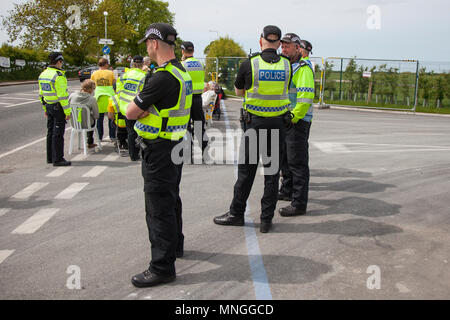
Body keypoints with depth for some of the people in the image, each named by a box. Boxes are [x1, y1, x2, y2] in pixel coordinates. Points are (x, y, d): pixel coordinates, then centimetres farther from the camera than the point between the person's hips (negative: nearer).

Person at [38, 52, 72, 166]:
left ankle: (50, 157, 23)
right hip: (58, 107, -9)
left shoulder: (43, 74, 10)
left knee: (51, 132, 15)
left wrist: (45, 108, 23)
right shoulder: (58, 75, -17)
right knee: (58, 133, -5)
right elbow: (62, 95, -21)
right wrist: (67, 111, -18)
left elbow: (41, 93, 16)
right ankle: (57, 159, -3)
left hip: (49, 106, 9)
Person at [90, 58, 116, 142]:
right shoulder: (110, 73, -4)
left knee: (100, 117, 7)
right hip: (109, 96, -2)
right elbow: (114, 85, 0)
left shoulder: (94, 74, 4)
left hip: (98, 96, 2)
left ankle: (100, 137, 10)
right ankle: (112, 136, 7)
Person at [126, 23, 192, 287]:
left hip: (159, 151, -10)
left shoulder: (163, 77, -23)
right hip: (176, 144, 10)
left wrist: (137, 109, 1)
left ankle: (163, 267, 5)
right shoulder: (181, 72, 10)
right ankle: (175, 245, 41)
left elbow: (131, 112, -17)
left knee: (160, 208, -3)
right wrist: (145, 109, -4)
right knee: (171, 199, 23)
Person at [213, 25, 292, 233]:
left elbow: (238, 91, 7)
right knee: (272, 171, 7)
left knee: (247, 169, 7)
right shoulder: (287, 65, 0)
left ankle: (237, 213, 18)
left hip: (255, 122, -2)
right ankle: (266, 219, 11)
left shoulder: (249, 64, -7)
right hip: (278, 123, 2)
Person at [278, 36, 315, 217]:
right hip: (286, 120, 10)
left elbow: (306, 98, -23)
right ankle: (287, 191, 37)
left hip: (298, 122, -10)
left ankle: (299, 204, -2)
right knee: (285, 158, 21)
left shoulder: (303, 68, -14)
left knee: (297, 162, -7)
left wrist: (293, 118, -21)